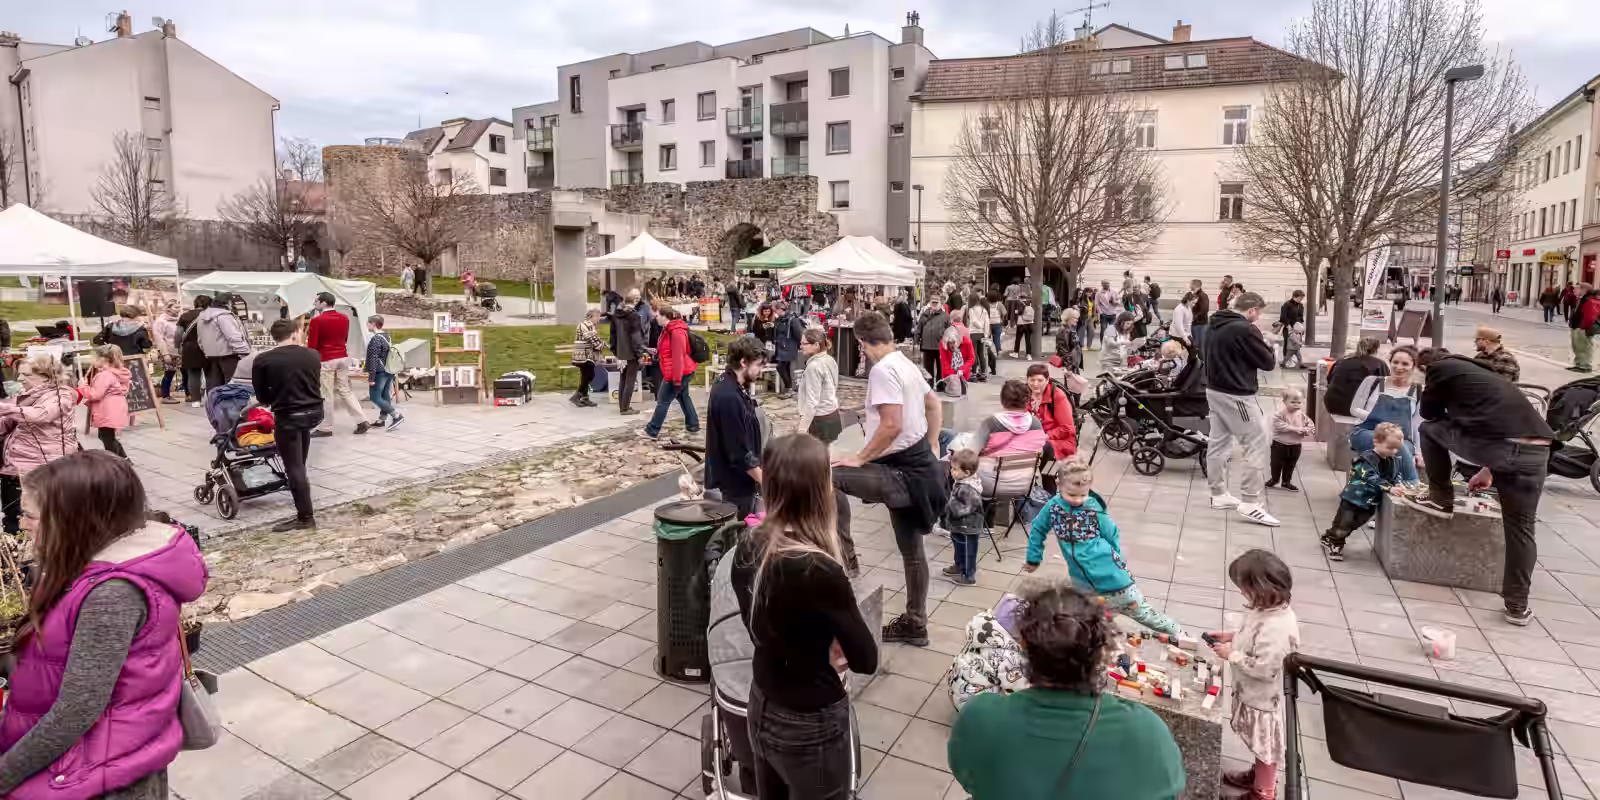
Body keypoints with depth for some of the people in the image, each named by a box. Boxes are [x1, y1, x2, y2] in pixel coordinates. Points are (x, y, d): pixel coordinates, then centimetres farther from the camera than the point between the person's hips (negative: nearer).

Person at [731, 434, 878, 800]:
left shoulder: (746, 549, -10)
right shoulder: (820, 571, -31)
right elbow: (866, 659, -18)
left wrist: (819, 651, -2)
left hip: (761, 710, 6)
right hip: (810, 727, -6)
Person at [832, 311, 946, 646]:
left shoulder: (882, 370, -17)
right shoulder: (906, 365, 13)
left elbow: (891, 425, -28)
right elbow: (935, 405, 24)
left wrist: (859, 458, -18)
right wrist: (931, 449, 24)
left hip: (902, 472, -10)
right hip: (915, 468, 10)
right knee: (912, 550, 17)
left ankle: (844, 555, -11)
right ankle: (914, 624, 29)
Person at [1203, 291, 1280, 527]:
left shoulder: (1215, 326, 7)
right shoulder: (1246, 329, -18)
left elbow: (1203, 356, 21)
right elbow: (1268, 363, -10)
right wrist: (1262, 344, 7)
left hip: (1214, 391, 9)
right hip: (1237, 396, -9)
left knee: (1218, 443, 14)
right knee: (1256, 445, -2)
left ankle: (1219, 494, 23)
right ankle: (1250, 503, -1)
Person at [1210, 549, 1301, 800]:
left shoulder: (1276, 627, -37)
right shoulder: (1267, 609, -7)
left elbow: (1265, 668, -33)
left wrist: (1231, 655, -23)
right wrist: (1231, 636, -1)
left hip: (1265, 699, -8)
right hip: (1255, 693, 8)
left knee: (1266, 746, 15)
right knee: (1260, 744, 29)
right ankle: (1258, 775, 49)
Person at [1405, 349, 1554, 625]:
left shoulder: (1442, 369, 13)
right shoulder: (1481, 372, 34)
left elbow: (1430, 413, 23)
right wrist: (1491, 469, 47)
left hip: (1495, 444, -7)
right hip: (1537, 450, 7)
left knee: (1429, 429, 19)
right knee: (1520, 527, 18)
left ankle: (1440, 499, 22)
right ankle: (1517, 604, 22)